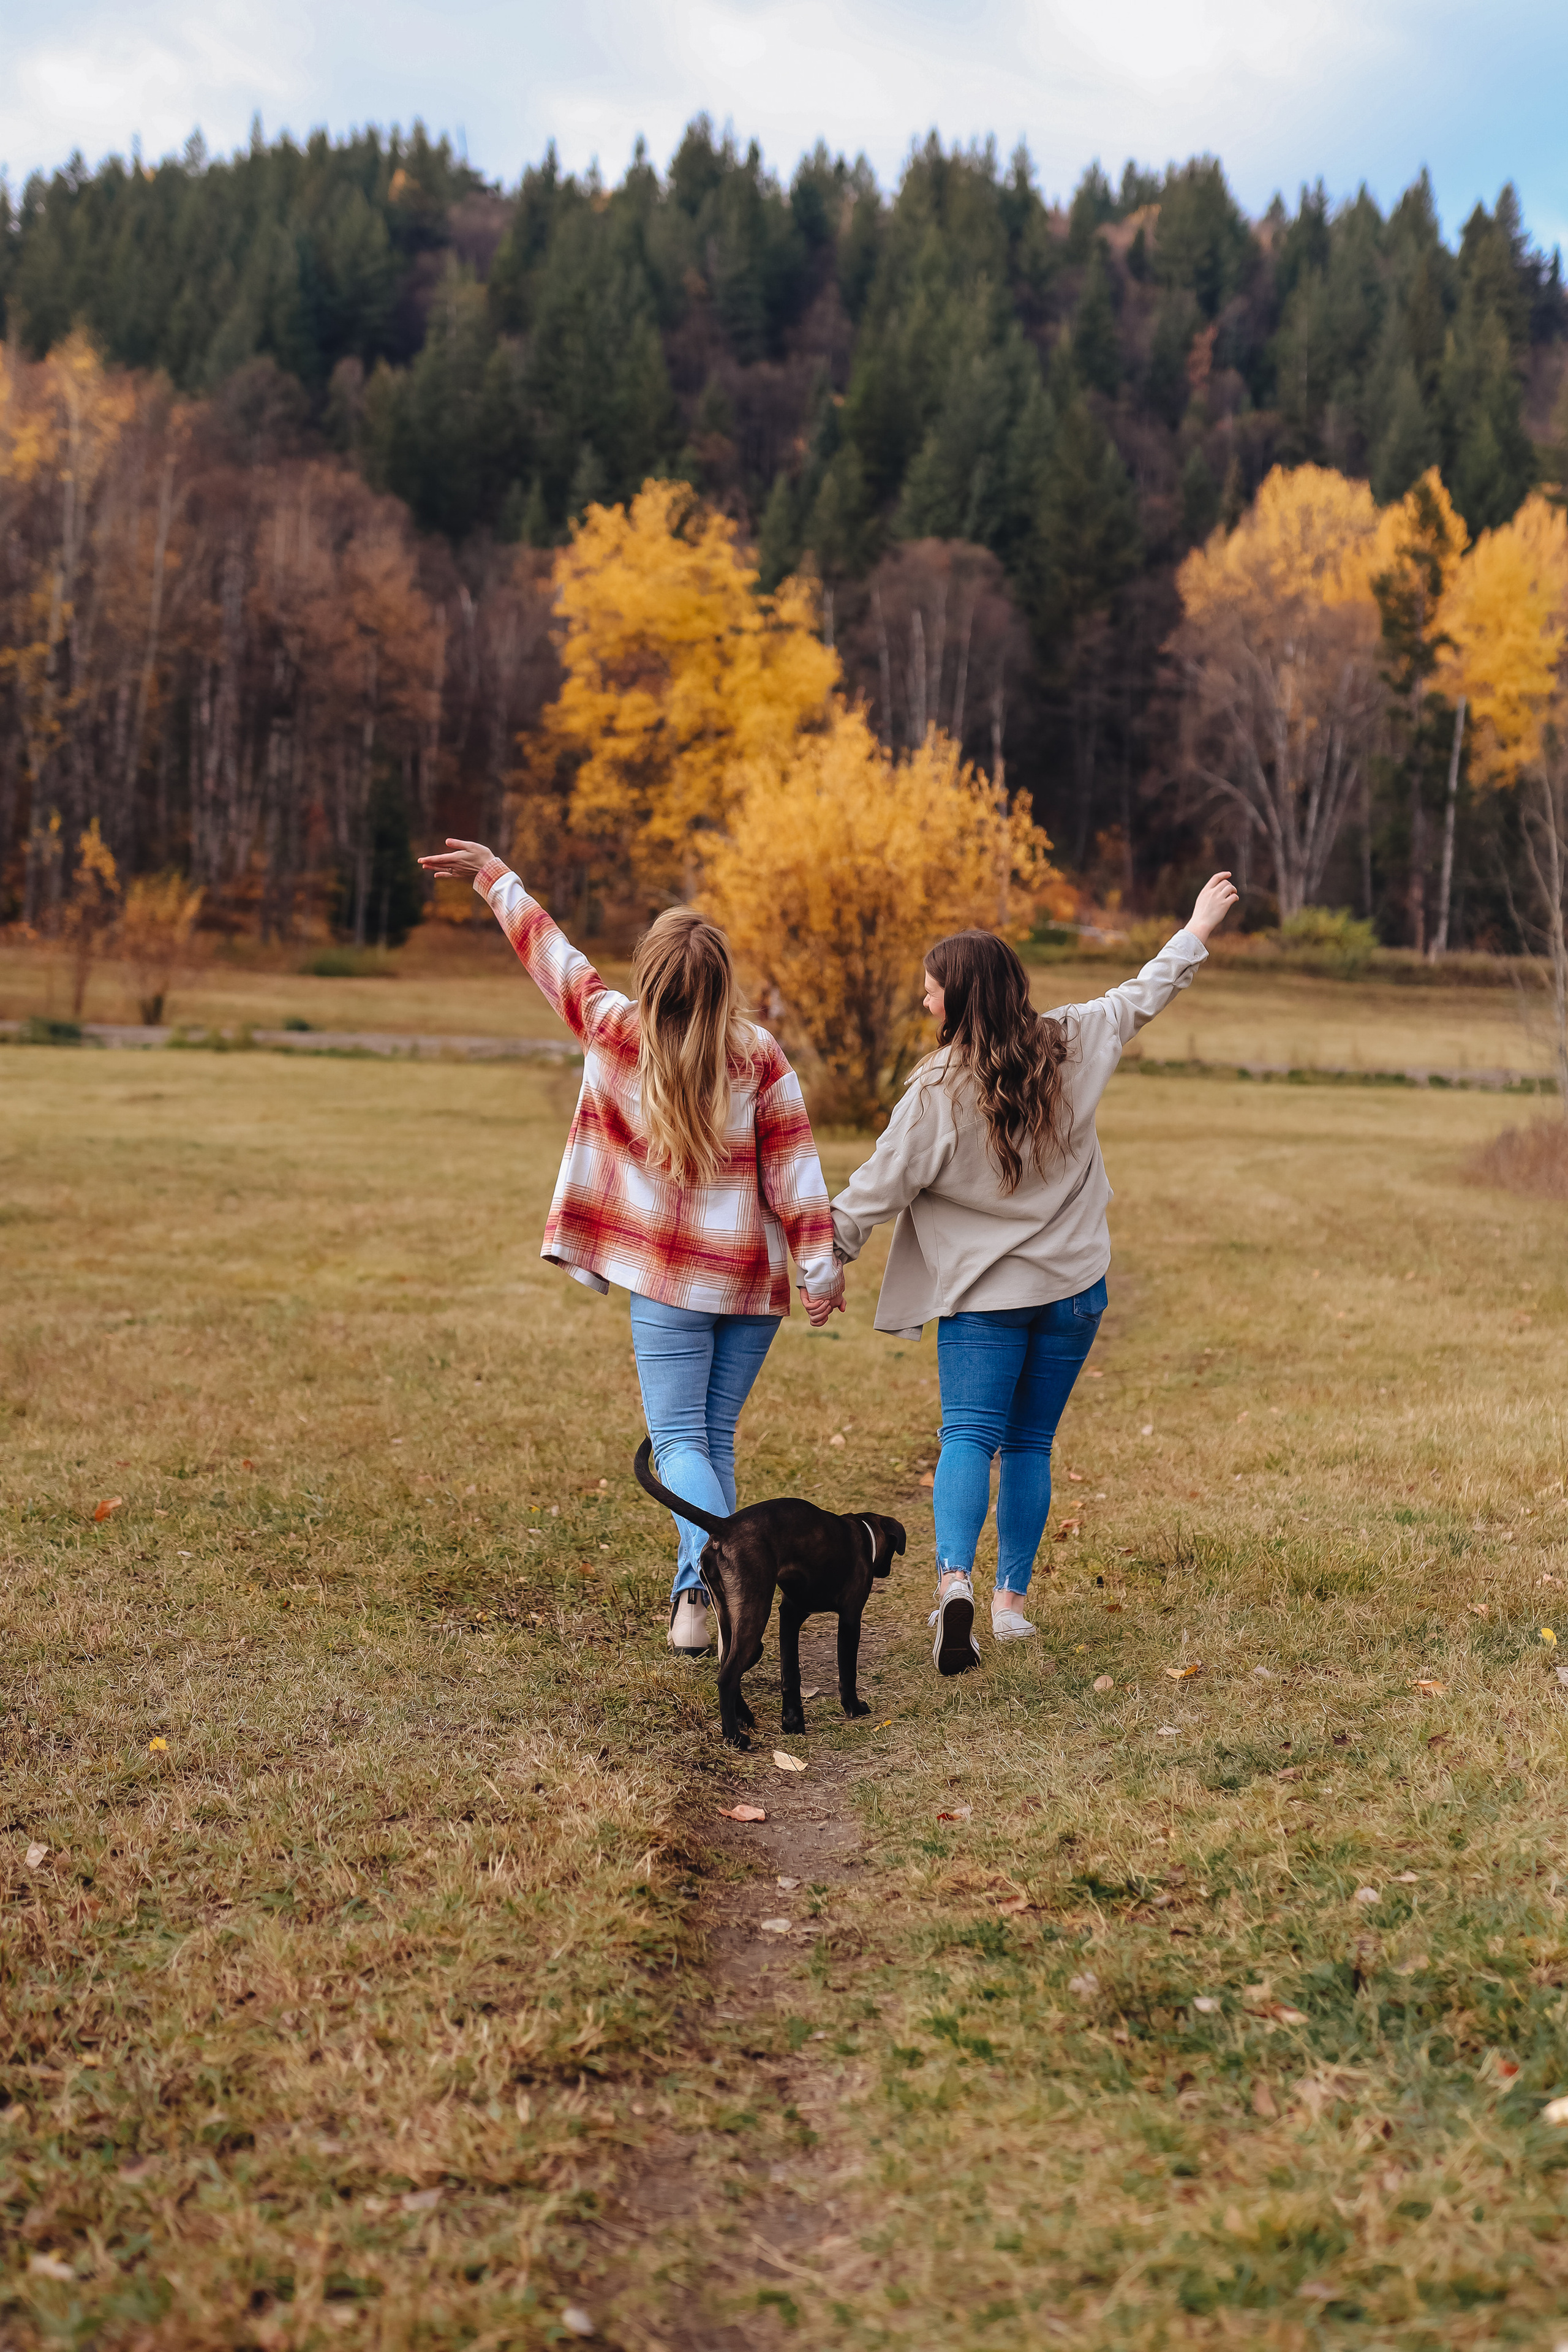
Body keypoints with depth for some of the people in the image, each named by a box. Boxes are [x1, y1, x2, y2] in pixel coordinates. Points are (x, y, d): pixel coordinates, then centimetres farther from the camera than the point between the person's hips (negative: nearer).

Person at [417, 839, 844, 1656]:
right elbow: (794, 1168, -6)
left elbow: (548, 950, 7)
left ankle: (705, 1576, -25)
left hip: (667, 1279, -2)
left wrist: (494, 876, 20)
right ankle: (702, 1595, 15)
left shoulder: (617, 1035, -6)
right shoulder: (759, 1057, -6)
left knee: (679, 1439, -1)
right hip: (752, 1278, 2)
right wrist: (819, 1268, -1)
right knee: (717, 1438, 14)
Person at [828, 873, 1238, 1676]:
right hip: (1073, 1282, 4)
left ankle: (954, 1576, -28)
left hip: (983, 1292, -4)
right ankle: (1011, 1600, 15)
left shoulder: (938, 1091, -14)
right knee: (1030, 1443, 12)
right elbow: (1142, 994, 16)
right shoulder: (1072, 1045, -1)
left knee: (968, 1437, -5)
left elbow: (878, 1187, -8)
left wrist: (823, 1255, 5)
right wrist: (1199, 928, 31)